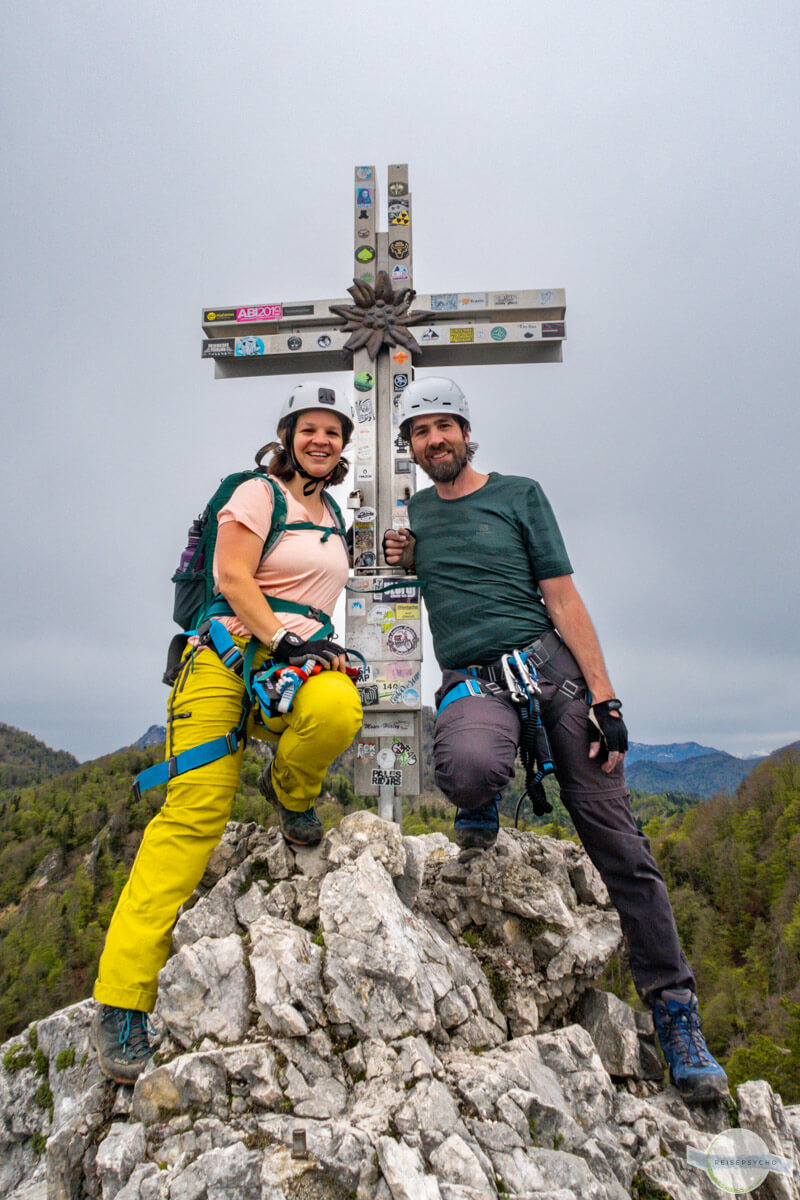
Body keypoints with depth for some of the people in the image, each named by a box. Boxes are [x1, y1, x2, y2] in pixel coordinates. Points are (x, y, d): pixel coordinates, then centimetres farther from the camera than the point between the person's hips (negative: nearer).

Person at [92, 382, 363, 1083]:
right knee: (196, 809, -16)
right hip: (231, 655, -4)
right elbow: (232, 579, -8)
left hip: (303, 659, 4)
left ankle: (290, 793, 1)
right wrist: (283, 639, -18)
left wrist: (316, 647, 13)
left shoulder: (334, 518, 22)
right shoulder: (259, 493, 4)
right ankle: (123, 1000, -9)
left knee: (339, 713, -33)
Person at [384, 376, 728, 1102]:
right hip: (472, 681, 1)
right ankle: (480, 810, 2)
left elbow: (562, 596, 2)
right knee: (468, 768, -36)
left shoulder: (519, 494, 9)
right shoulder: (416, 512, 18)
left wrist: (603, 696, -8)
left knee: (615, 838, -5)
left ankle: (676, 1013, 10)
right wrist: (405, 561, 11)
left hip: (549, 662, -1)